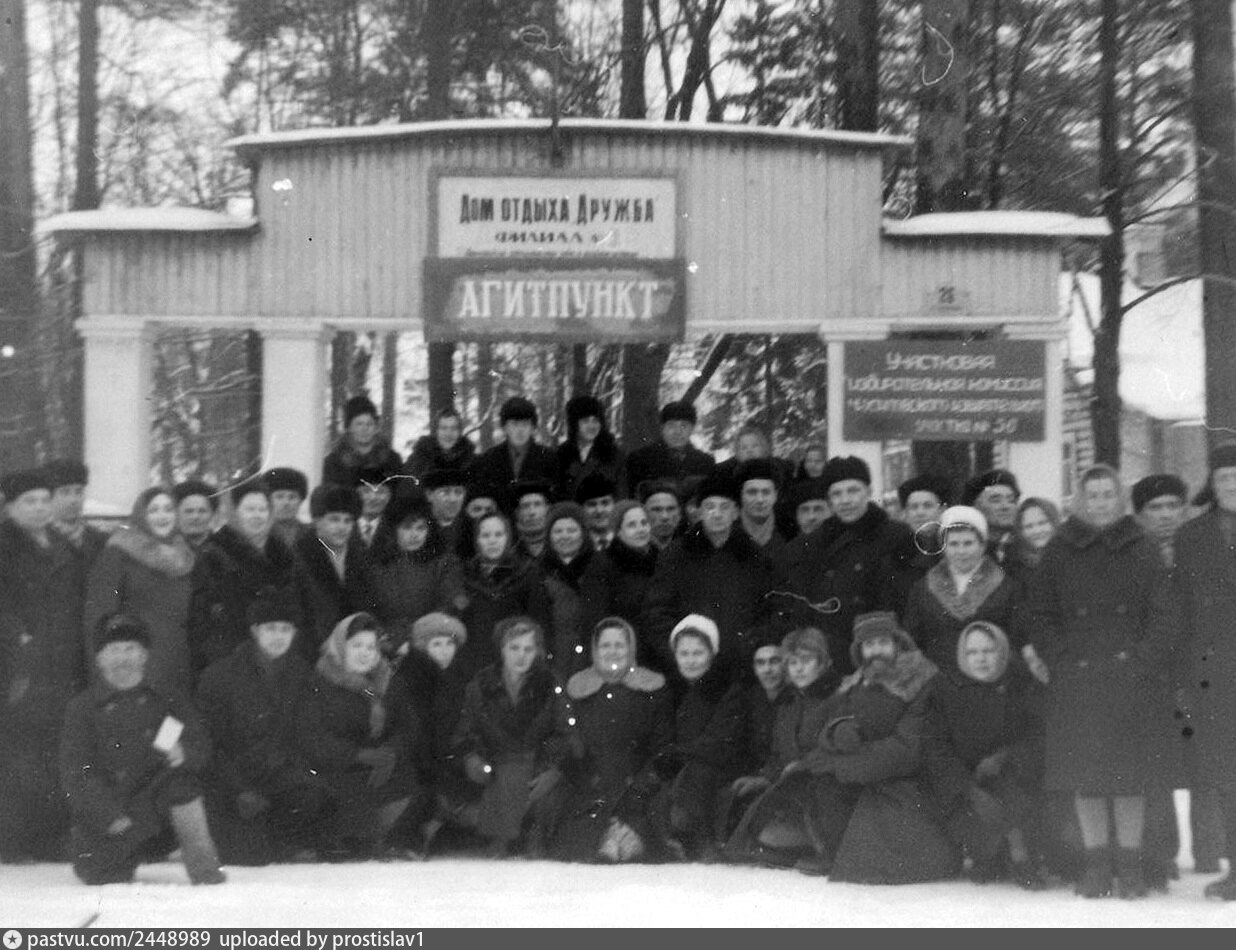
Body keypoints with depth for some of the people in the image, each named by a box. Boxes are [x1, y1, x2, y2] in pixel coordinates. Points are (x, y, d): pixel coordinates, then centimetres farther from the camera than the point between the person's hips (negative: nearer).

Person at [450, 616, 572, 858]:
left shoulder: (549, 686, 3)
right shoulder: (481, 685, 5)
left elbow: (561, 735, 2)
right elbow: (465, 731, 8)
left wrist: (553, 770, -14)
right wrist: (470, 756, -13)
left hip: (537, 766, 0)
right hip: (494, 764, 0)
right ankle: (501, 837, -17)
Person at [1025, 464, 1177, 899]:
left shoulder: (1140, 549, 6)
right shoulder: (1059, 553, 7)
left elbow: (1163, 615, 4)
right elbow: (1041, 615, 7)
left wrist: (1143, 663, -8)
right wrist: (1065, 661, -5)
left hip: (1133, 678, 0)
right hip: (1076, 681, 1)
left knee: (1131, 773, 0)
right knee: (1086, 774, 1)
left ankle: (1129, 862, 9)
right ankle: (1096, 862, 10)